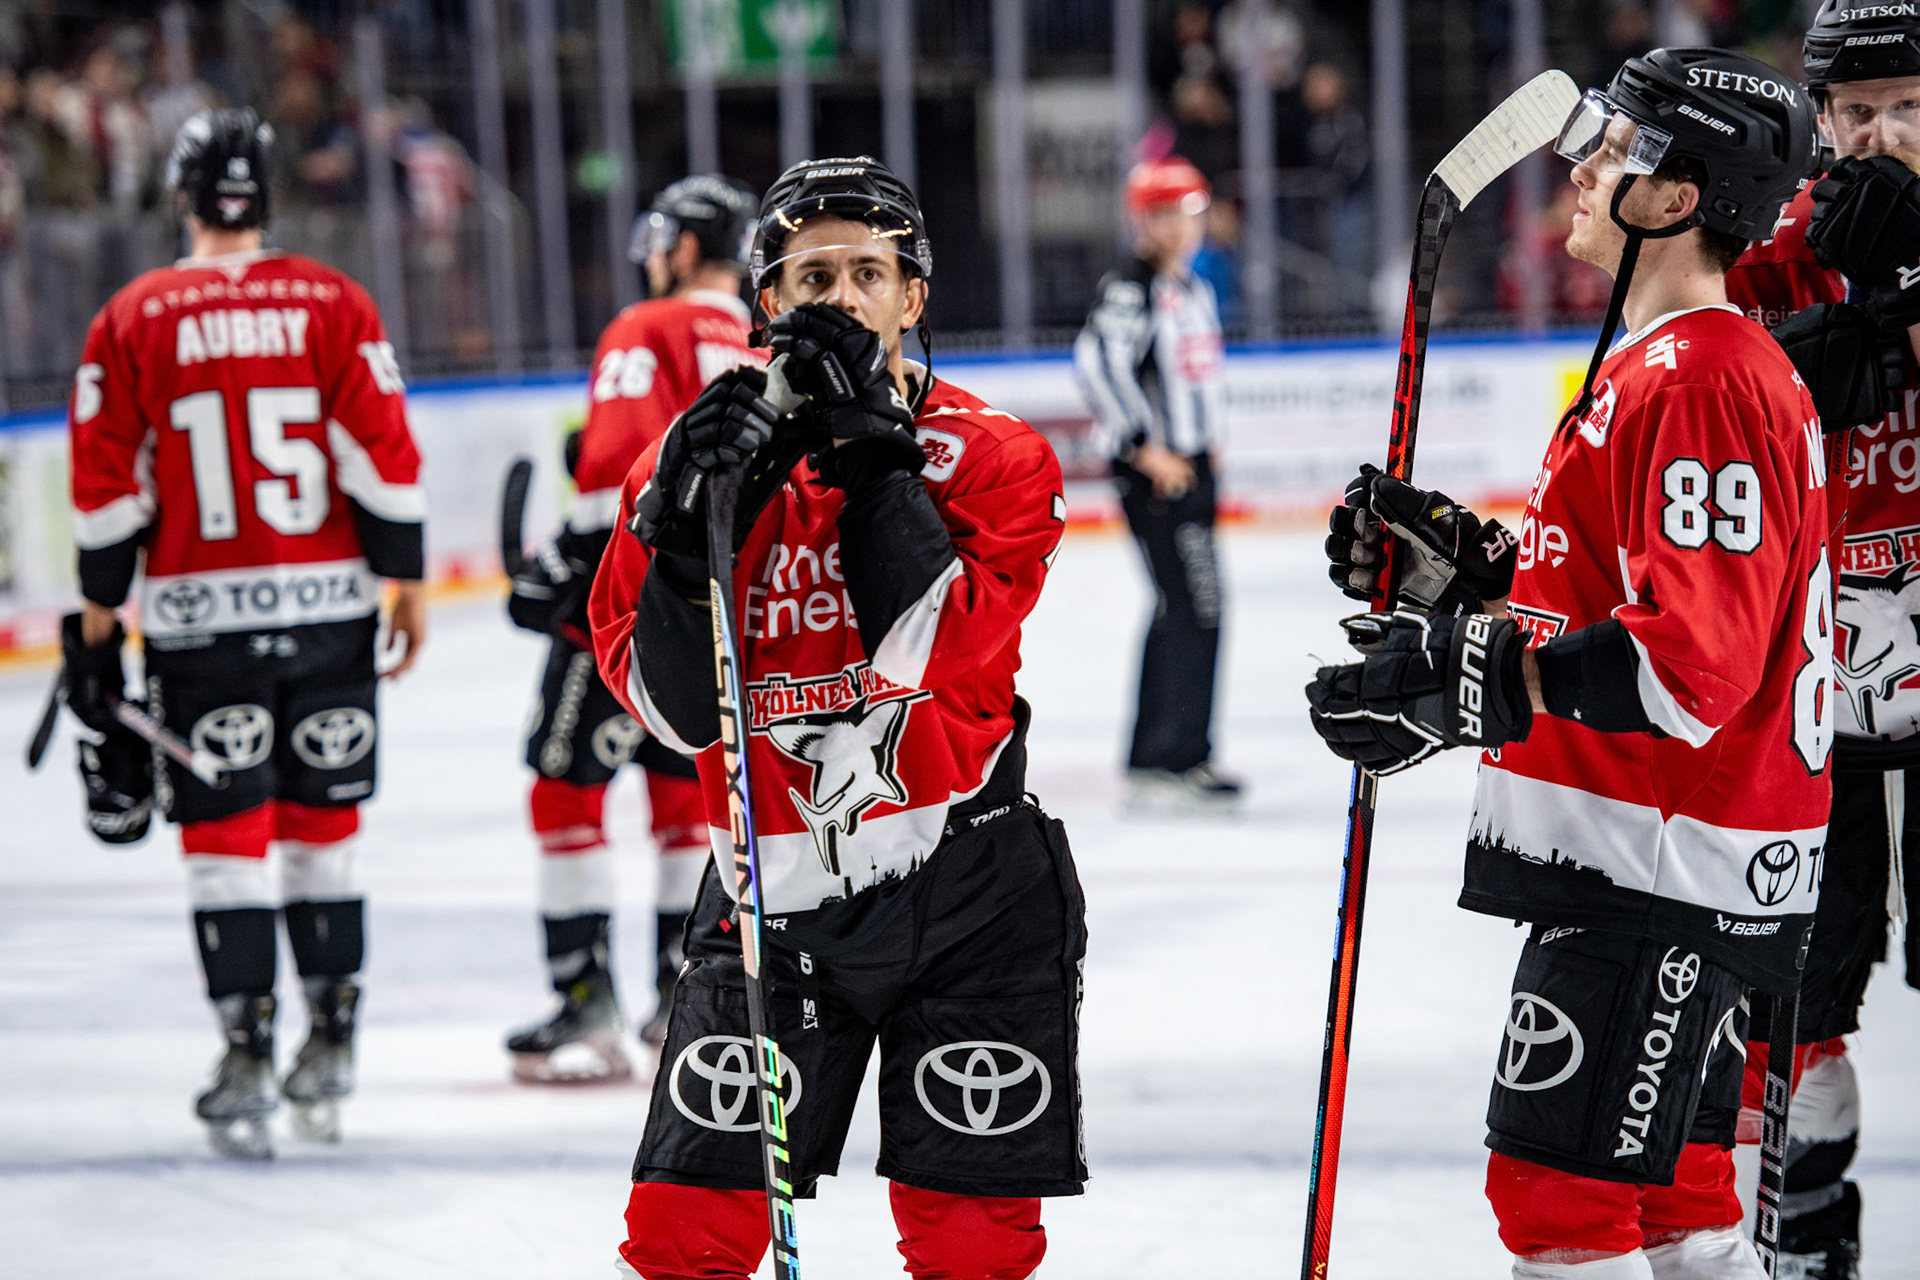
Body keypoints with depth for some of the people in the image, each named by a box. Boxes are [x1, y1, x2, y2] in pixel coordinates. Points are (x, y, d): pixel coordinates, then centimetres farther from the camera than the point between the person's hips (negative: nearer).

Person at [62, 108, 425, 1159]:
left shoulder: (133, 319, -2)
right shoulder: (334, 304, 0)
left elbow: (109, 483, 0)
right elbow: (383, 453, -2)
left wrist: (100, 610, 9)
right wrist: (405, 579, 6)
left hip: (200, 614, -1)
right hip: (327, 605, 2)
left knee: (225, 835, 2)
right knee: (323, 825, 12)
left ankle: (246, 1057, -2)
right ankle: (330, 1047, 17)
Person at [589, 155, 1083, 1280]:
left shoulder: (994, 459, -4)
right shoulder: (699, 455, 0)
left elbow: (932, 653, -20)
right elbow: (678, 711, -6)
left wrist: (873, 454, -20)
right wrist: (689, 529, -20)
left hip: (969, 891, -1)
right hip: (776, 894, 1)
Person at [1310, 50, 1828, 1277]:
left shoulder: (1702, 380, -19)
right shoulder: (1659, 362, 16)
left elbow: (1693, 658, -27)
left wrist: (1473, 680, -27)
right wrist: (1458, 560, 12)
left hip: (1657, 867, -11)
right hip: (1647, 858, 11)